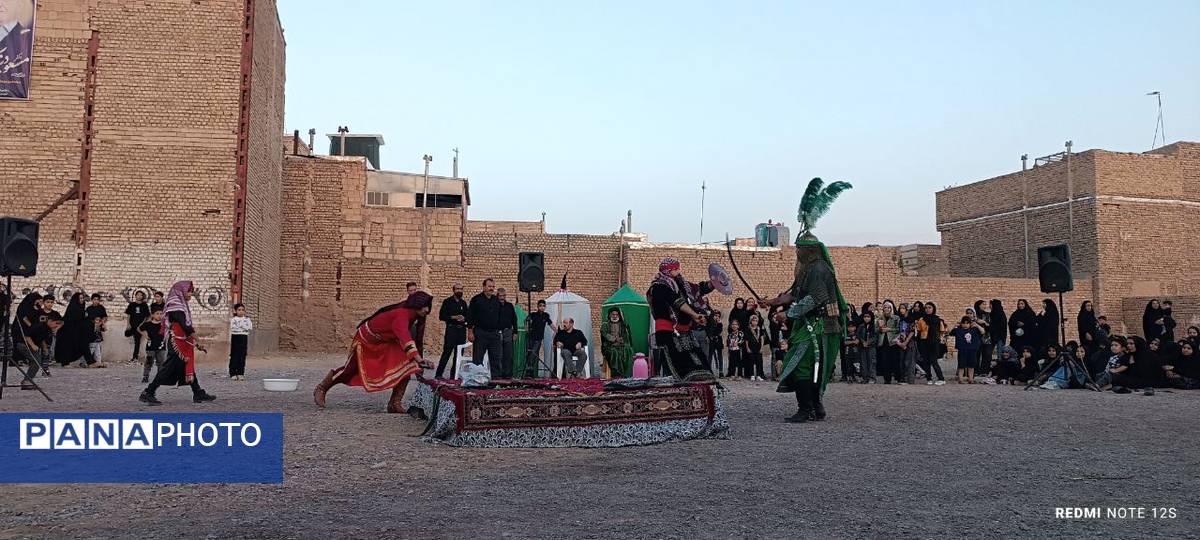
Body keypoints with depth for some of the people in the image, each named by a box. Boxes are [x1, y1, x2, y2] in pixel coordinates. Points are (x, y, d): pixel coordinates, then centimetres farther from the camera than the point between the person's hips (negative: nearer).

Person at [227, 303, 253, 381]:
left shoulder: (247, 319, 10)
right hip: (235, 337, -3)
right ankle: (233, 373, 3)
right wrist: (244, 328, -13)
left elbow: (250, 327, -5)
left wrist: (240, 325, -10)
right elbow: (233, 328, -14)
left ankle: (241, 373, 8)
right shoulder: (233, 319, 2)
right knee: (234, 356, -3)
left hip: (244, 338, 3)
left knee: (242, 356, 3)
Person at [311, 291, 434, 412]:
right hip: (366, 339, -7)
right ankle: (321, 389, 36)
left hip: (385, 342, 7)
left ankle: (395, 403, -8)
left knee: (405, 366, -14)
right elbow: (405, 338, -55)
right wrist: (419, 359, -64)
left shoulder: (410, 314, -12)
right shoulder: (401, 315, -39)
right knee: (350, 369, 10)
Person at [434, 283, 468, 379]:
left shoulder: (463, 303, 16)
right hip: (451, 329, -5)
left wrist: (464, 318, -4)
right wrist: (453, 317, -14)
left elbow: (467, 316, 19)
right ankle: (438, 374, -10)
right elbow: (441, 316, -4)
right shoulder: (447, 301, 2)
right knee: (446, 352, -12)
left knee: (459, 353, 5)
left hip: (462, 330, 5)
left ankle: (454, 374, 12)